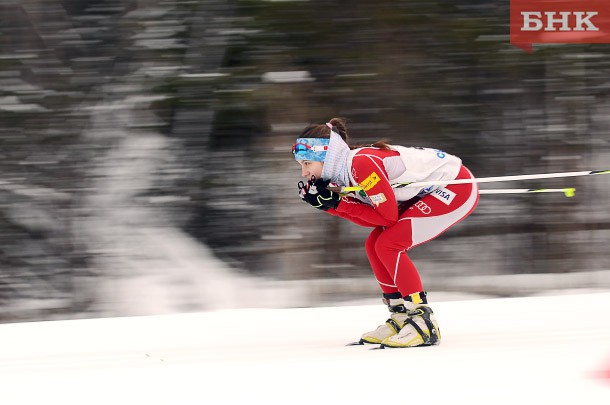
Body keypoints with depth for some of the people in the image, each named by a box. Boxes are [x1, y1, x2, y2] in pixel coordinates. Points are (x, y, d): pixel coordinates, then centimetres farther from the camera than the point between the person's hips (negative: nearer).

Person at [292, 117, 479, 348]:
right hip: (427, 193, 10)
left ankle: (423, 322, -13)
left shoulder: (362, 163, -25)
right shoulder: (343, 171, 3)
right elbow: (373, 219, 2)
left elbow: (388, 216, -22)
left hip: (457, 188, -10)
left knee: (388, 246, -17)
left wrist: (337, 202, -18)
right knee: (374, 246, 5)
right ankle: (402, 317, 13)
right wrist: (328, 204, -6)